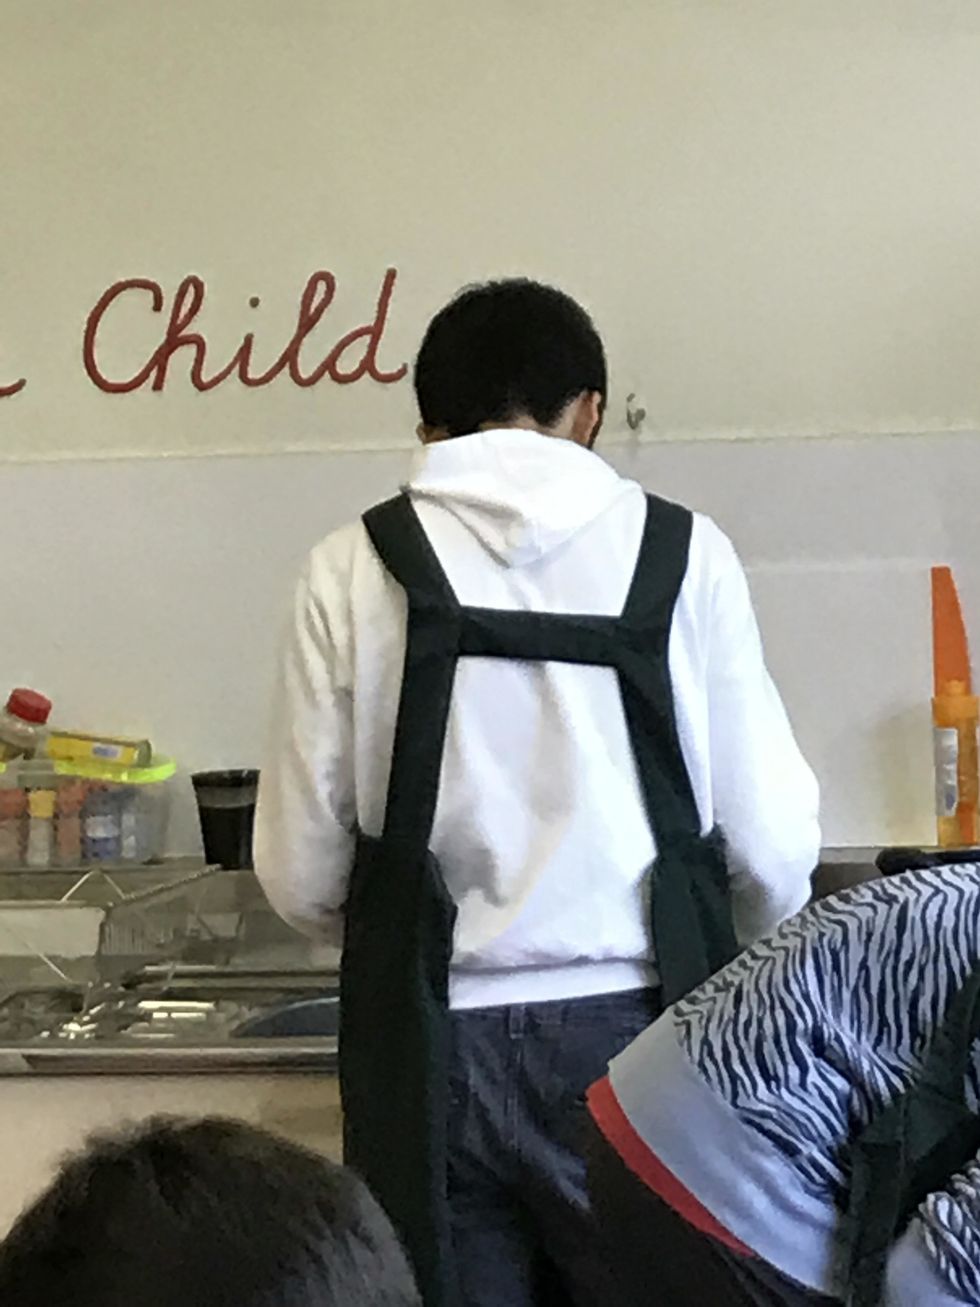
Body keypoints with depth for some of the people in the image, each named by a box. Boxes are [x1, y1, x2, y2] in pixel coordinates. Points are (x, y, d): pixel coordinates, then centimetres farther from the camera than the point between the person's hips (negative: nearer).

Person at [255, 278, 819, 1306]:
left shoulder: (355, 570, -1)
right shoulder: (683, 553, 0)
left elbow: (301, 877, -1)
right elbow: (773, 854, -2)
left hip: (436, 1051, 0)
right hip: (634, 1032, 0)